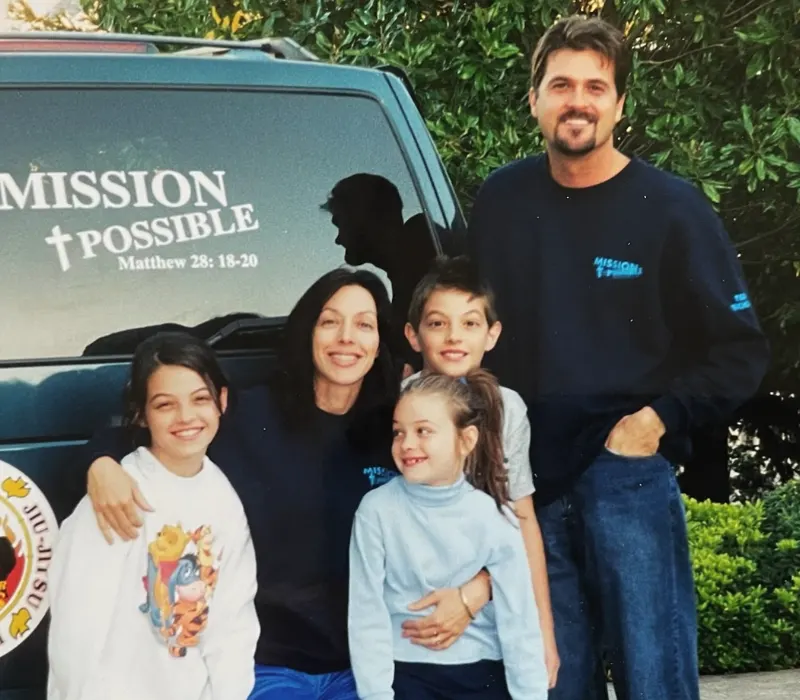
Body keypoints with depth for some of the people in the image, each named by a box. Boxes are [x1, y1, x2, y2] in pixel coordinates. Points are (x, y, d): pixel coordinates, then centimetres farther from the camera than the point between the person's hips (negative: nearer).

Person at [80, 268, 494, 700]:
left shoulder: (396, 434, 3)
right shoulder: (252, 415, -4)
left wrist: (474, 592, -12)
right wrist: (103, 464, -23)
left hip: (363, 664, 2)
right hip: (265, 663, -2)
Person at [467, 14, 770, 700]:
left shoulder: (670, 207, -4)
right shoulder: (501, 200, 6)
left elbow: (741, 353, -2)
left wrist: (660, 417, -12)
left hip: (630, 476, -3)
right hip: (531, 477, 4)